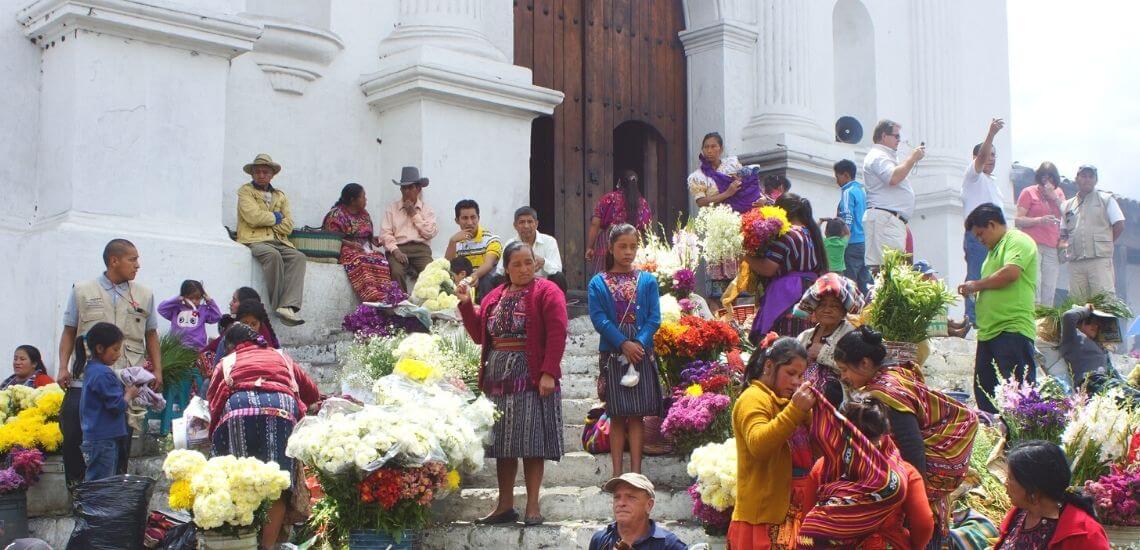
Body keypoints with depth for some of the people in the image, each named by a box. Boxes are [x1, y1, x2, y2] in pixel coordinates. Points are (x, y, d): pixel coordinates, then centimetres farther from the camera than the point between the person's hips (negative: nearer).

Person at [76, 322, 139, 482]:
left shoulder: (91, 369, 13)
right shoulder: (103, 374, -18)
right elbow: (117, 406, -20)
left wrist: (125, 390, 6)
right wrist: (130, 394, -2)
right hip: (103, 439, -10)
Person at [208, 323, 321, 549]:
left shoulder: (227, 363, 31)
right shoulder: (282, 357, 36)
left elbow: (211, 399, 20)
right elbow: (313, 394, 35)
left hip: (238, 406, -1)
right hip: (282, 407, 1)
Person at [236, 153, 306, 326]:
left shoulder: (280, 196, 23)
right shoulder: (245, 191, 11)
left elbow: (288, 226, 9)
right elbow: (254, 217, -9)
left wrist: (265, 220, -1)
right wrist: (275, 217, 4)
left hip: (279, 241, 4)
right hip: (254, 240, -4)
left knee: (298, 257, -26)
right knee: (273, 255, -36)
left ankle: (288, 306, -39)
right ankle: (277, 304, -28)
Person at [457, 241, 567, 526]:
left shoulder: (546, 292, -4)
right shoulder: (494, 297, 15)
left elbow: (556, 335, -12)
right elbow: (479, 334, 15)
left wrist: (548, 373, -21)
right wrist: (466, 304, 5)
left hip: (531, 380, -6)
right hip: (498, 379, 6)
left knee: (531, 445, -4)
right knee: (502, 445, 9)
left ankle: (533, 507, 3)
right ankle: (505, 505, 17)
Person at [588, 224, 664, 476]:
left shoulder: (647, 280, 8)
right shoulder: (598, 283, 5)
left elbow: (654, 317, 1)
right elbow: (599, 318, -5)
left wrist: (639, 343, -14)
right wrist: (623, 344, -16)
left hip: (642, 353, 1)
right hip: (612, 354, -1)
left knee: (637, 414, 0)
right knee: (617, 415, 2)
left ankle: (636, 472, 3)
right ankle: (617, 473, 5)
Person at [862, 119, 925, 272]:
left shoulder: (886, 156, 29)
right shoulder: (877, 156, -6)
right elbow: (894, 178, -21)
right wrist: (913, 158, -11)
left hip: (894, 219, 11)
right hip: (883, 218, -11)